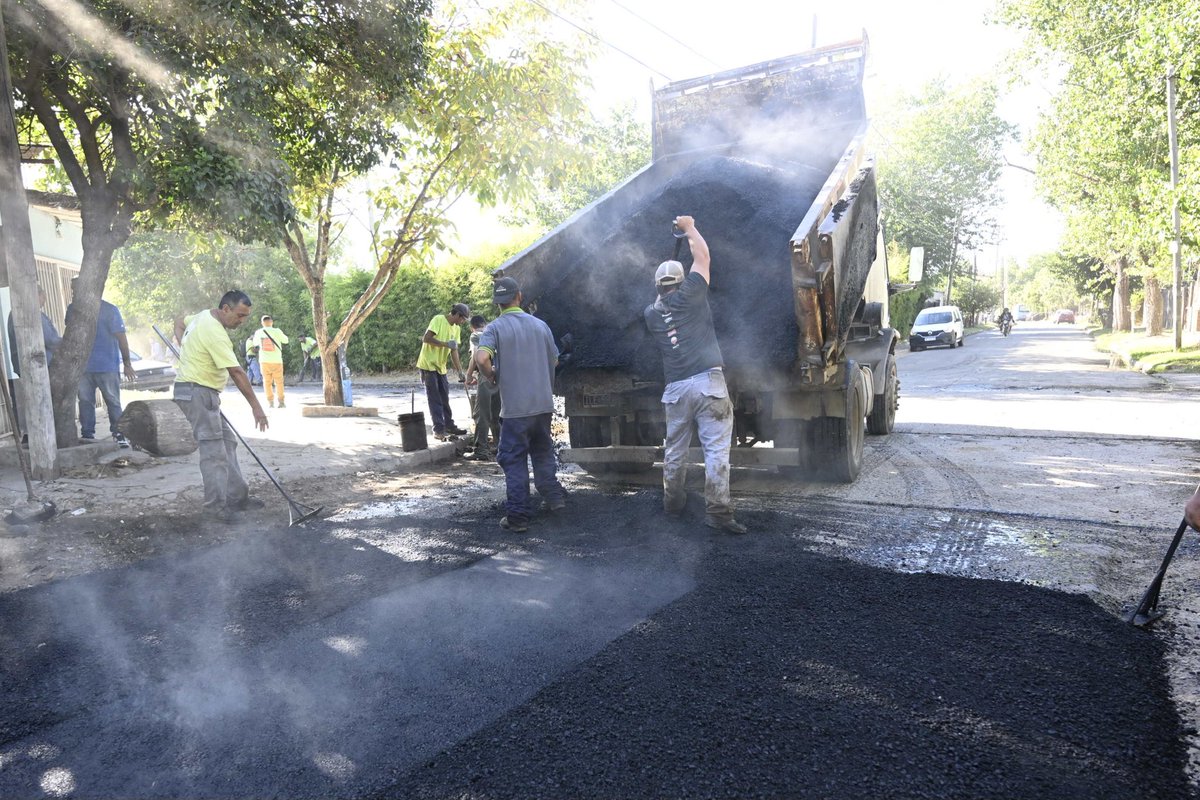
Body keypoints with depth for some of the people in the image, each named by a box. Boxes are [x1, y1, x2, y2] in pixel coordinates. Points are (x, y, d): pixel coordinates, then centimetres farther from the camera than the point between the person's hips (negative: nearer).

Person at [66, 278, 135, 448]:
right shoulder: (73, 309, 8)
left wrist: (127, 364, -7)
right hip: (82, 366, 5)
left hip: (107, 365, -5)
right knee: (85, 400, 6)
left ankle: (119, 434, 6)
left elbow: (121, 338, -7)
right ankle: (87, 433, 13)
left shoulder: (109, 310, -7)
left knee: (113, 402, 0)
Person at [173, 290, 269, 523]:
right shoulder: (215, 333, -23)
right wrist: (256, 407, -24)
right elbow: (236, 373, -25)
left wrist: (186, 350, 14)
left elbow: (179, 323, 29)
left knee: (227, 443, 10)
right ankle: (216, 505, -4)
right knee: (214, 451, -10)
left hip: (204, 393, 11)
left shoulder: (204, 315, 8)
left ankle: (237, 497, 14)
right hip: (196, 392, -11)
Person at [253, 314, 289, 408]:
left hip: (264, 361, 2)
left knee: (267, 382, 9)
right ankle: (281, 401, 7)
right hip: (276, 361, -2)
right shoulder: (276, 331, -10)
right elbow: (285, 340, 4)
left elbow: (255, 343, 18)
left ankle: (270, 402, 5)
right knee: (279, 382, 8)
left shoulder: (258, 332, -1)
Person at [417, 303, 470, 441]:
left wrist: (460, 371, 1)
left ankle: (449, 426, 22)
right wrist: (445, 344, -25)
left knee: (444, 398, 12)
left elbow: (454, 351, 7)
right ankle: (439, 430, -4)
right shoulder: (438, 320, -15)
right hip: (428, 365, -8)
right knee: (434, 399, -6)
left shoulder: (455, 328, 8)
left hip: (440, 366, 8)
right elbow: (426, 338, -23)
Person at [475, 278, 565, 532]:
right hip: (543, 403, 4)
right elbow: (554, 360, 13)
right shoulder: (540, 325, 5)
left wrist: (491, 377, -5)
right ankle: (553, 496, 27)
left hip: (515, 406, -4)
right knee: (543, 452, 22)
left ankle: (518, 515, 3)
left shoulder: (495, 328, -8)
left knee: (515, 460, 3)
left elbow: (481, 358, -24)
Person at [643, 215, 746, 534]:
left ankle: (673, 503, 28)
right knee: (716, 450, -5)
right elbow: (703, 256, 15)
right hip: (708, 381, -4)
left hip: (675, 388, 4)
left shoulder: (652, 313, 13)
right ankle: (717, 511, -8)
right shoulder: (689, 296, 4)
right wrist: (689, 227, 28)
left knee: (674, 450, 16)